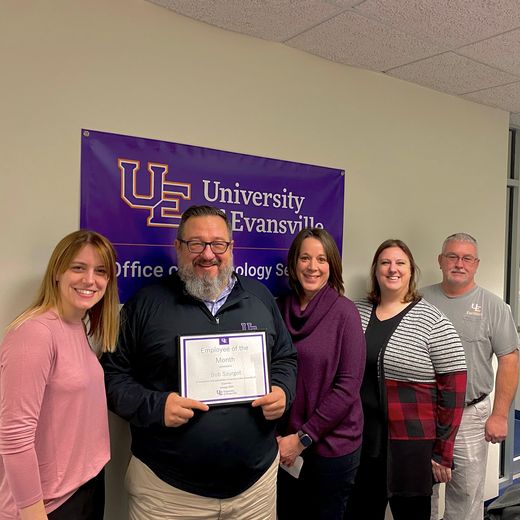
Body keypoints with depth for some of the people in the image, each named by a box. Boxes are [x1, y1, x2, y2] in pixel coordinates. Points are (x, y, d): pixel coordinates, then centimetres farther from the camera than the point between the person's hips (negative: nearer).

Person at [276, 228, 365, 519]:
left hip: (332, 445, -4)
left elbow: (348, 386, -14)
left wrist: (304, 437, -13)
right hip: (284, 444, 4)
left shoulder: (344, 312, -12)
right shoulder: (281, 309, -1)